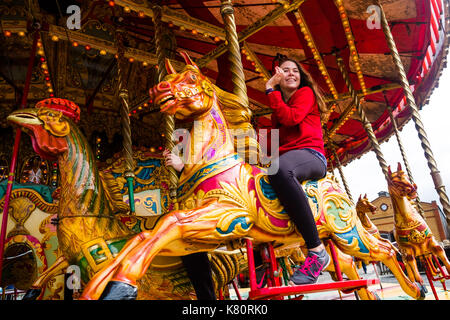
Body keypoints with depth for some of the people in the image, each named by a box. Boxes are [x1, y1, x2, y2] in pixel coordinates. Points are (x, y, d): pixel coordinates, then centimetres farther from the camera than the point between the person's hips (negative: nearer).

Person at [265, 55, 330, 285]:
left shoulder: (306, 92, 10)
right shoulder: (278, 107, 30)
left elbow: (292, 118, -10)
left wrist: (270, 91, -1)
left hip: (311, 155, -7)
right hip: (284, 158, 8)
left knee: (280, 168, -43)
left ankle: (317, 252, -39)